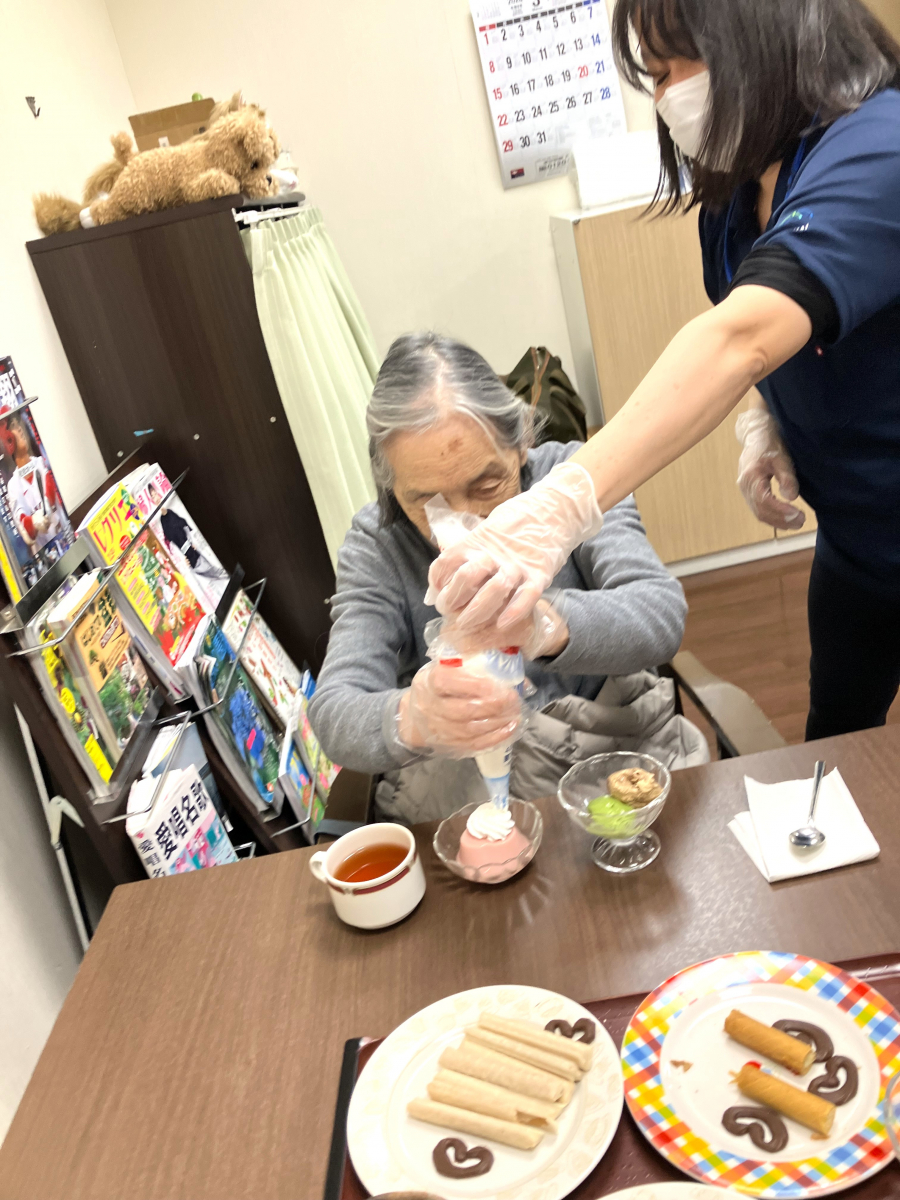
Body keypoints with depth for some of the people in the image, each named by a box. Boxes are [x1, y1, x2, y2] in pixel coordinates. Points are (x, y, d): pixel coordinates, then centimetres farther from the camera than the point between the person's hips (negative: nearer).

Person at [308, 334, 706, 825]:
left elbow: (662, 613, -16)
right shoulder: (375, 547, -6)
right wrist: (409, 719, -39)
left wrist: (552, 625, -38)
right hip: (459, 791, 1)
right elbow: (333, 713, -15)